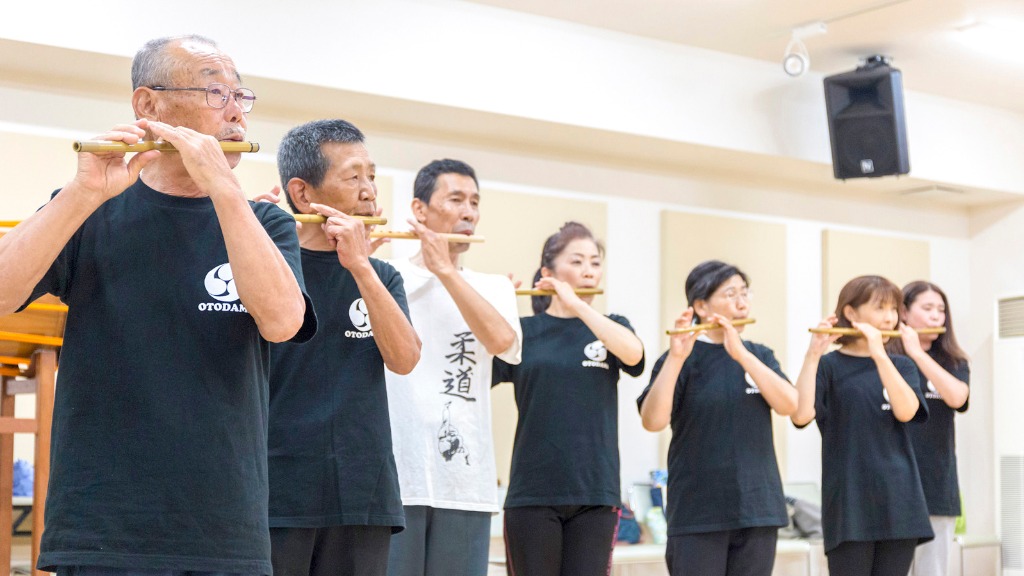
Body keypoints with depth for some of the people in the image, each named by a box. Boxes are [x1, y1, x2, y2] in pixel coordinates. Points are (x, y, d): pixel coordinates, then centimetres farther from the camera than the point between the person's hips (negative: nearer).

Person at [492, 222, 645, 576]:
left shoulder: (612, 326, 9)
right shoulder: (521, 330, 5)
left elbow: (633, 353, -14)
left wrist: (575, 303, -18)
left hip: (596, 492, 1)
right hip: (532, 492, -1)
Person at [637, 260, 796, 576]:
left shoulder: (760, 355, 10)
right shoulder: (683, 357, -3)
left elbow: (788, 405, -8)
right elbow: (652, 421, -18)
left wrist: (741, 354, -19)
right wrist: (676, 357, -29)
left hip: (758, 508, 4)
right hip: (699, 513, -4)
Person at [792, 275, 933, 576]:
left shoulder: (902, 366, 11)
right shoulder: (829, 366, -1)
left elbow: (905, 412, -10)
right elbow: (801, 416, -18)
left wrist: (879, 354, -19)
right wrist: (813, 355, -25)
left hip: (898, 501, 4)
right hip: (850, 504, -4)